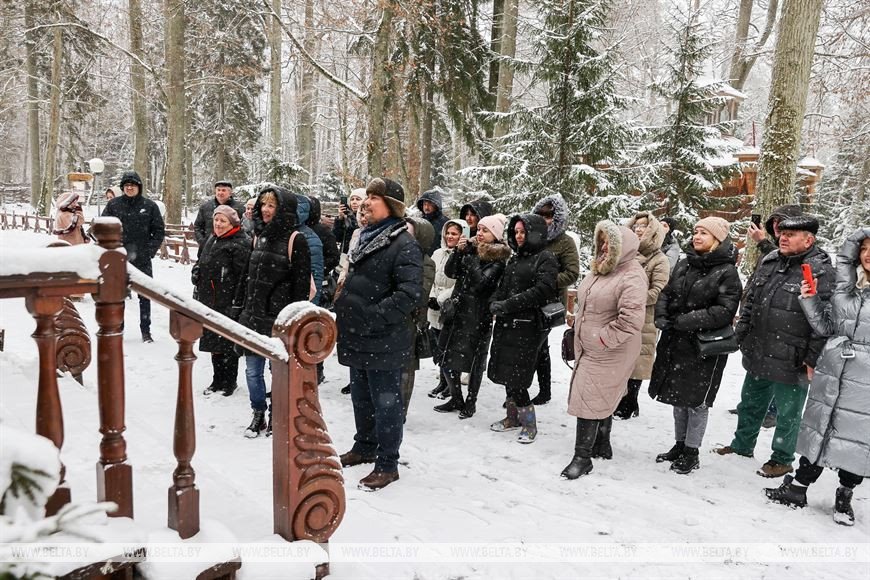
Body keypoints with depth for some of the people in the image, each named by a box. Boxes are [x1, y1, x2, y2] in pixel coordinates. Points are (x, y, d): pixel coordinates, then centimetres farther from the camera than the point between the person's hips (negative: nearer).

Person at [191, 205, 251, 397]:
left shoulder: (241, 244, -14)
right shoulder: (211, 240, 15)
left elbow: (242, 276, -19)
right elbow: (201, 265, 27)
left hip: (227, 303, -8)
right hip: (209, 302, 9)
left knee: (228, 344, 1)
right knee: (213, 342, 14)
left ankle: (229, 383, 15)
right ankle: (217, 380, 27)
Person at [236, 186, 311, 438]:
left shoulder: (295, 239, -11)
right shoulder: (259, 235, 11)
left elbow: (302, 282, -12)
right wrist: (241, 305, 15)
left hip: (280, 318, -6)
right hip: (254, 314, 6)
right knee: (252, 370, 10)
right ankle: (258, 415, 27)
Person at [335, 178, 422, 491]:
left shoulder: (404, 243, -16)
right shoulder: (366, 237, 12)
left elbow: (410, 293, -25)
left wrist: (374, 316, -26)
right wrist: (342, 308, 15)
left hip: (384, 342, -9)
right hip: (358, 338, 9)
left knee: (386, 402, 3)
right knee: (361, 398, 22)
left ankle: (387, 464, 16)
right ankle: (364, 447, 40)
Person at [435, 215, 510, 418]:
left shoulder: (498, 258, -7)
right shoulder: (472, 248, 10)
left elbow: (481, 283, -19)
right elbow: (450, 272, 3)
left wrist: (469, 256, -17)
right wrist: (459, 250, -10)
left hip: (478, 315, -6)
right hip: (457, 310, 6)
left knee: (473, 359, 4)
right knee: (447, 358, 9)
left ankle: (471, 402, 21)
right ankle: (456, 399, 26)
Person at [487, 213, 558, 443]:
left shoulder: (546, 259, -5)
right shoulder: (515, 258, 18)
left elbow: (543, 290, -18)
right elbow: (502, 287, 20)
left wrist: (508, 305, -18)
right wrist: (495, 303, -2)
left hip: (527, 326, -7)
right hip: (506, 324, 7)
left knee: (516, 377, -8)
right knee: (505, 373, 11)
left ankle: (530, 424, 7)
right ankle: (513, 416, 27)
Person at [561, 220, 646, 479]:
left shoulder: (632, 276, -20)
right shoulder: (600, 269, 9)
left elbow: (631, 319, -29)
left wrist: (603, 338, -23)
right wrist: (577, 319, 11)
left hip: (609, 352, -9)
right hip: (589, 349, 9)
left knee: (588, 400, -6)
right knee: (601, 399, 20)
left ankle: (583, 457, 5)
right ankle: (602, 446, 35)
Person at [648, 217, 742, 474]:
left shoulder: (726, 272, -11)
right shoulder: (684, 265, 9)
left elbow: (724, 311, -19)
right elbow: (666, 293, 12)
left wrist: (683, 321, -22)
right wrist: (661, 315, -9)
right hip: (675, 342, 7)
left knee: (697, 399, 4)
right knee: (678, 396, 16)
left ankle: (691, 452, 19)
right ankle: (679, 445, 32)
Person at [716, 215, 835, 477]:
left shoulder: (821, 272, -15)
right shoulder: (769, 262, 6)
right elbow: (749, 301, 15)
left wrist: (813, 359, -18)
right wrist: (741, 335, 12)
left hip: (791, 362, -7)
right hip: (758, 355, 7)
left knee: (787, 413, 10)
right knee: (750, 403, 23)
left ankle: (782, 459, 28)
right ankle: (742, 445, 42)